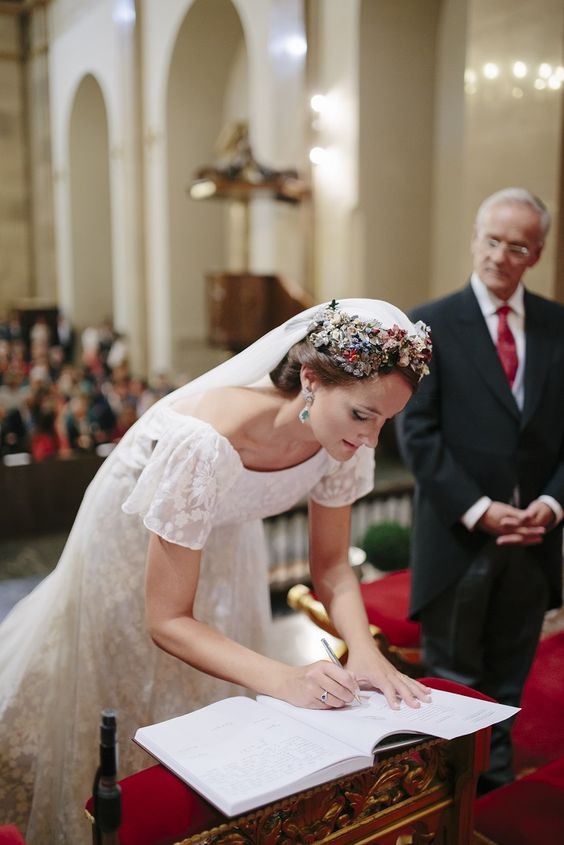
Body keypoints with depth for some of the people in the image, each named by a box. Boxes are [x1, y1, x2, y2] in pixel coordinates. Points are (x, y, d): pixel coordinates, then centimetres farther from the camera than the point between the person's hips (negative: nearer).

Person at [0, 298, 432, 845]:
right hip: (135, 541, -4)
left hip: (226, 538, 5)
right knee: (124, 701, 11)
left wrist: (366, 654, -28)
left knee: (213, 699, 18)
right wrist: (283, 679, -43)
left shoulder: (343, 436, -25)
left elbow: (331, 565, -11)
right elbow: (167, 621, -33)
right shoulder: (205, 444, -42)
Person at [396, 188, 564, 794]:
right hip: (459, 537, -3)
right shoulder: (429, 325, -4)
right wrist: (477, 509, -15)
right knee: (450, 687, 10)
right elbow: (417, 432, -10)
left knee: (507, 687, 17)